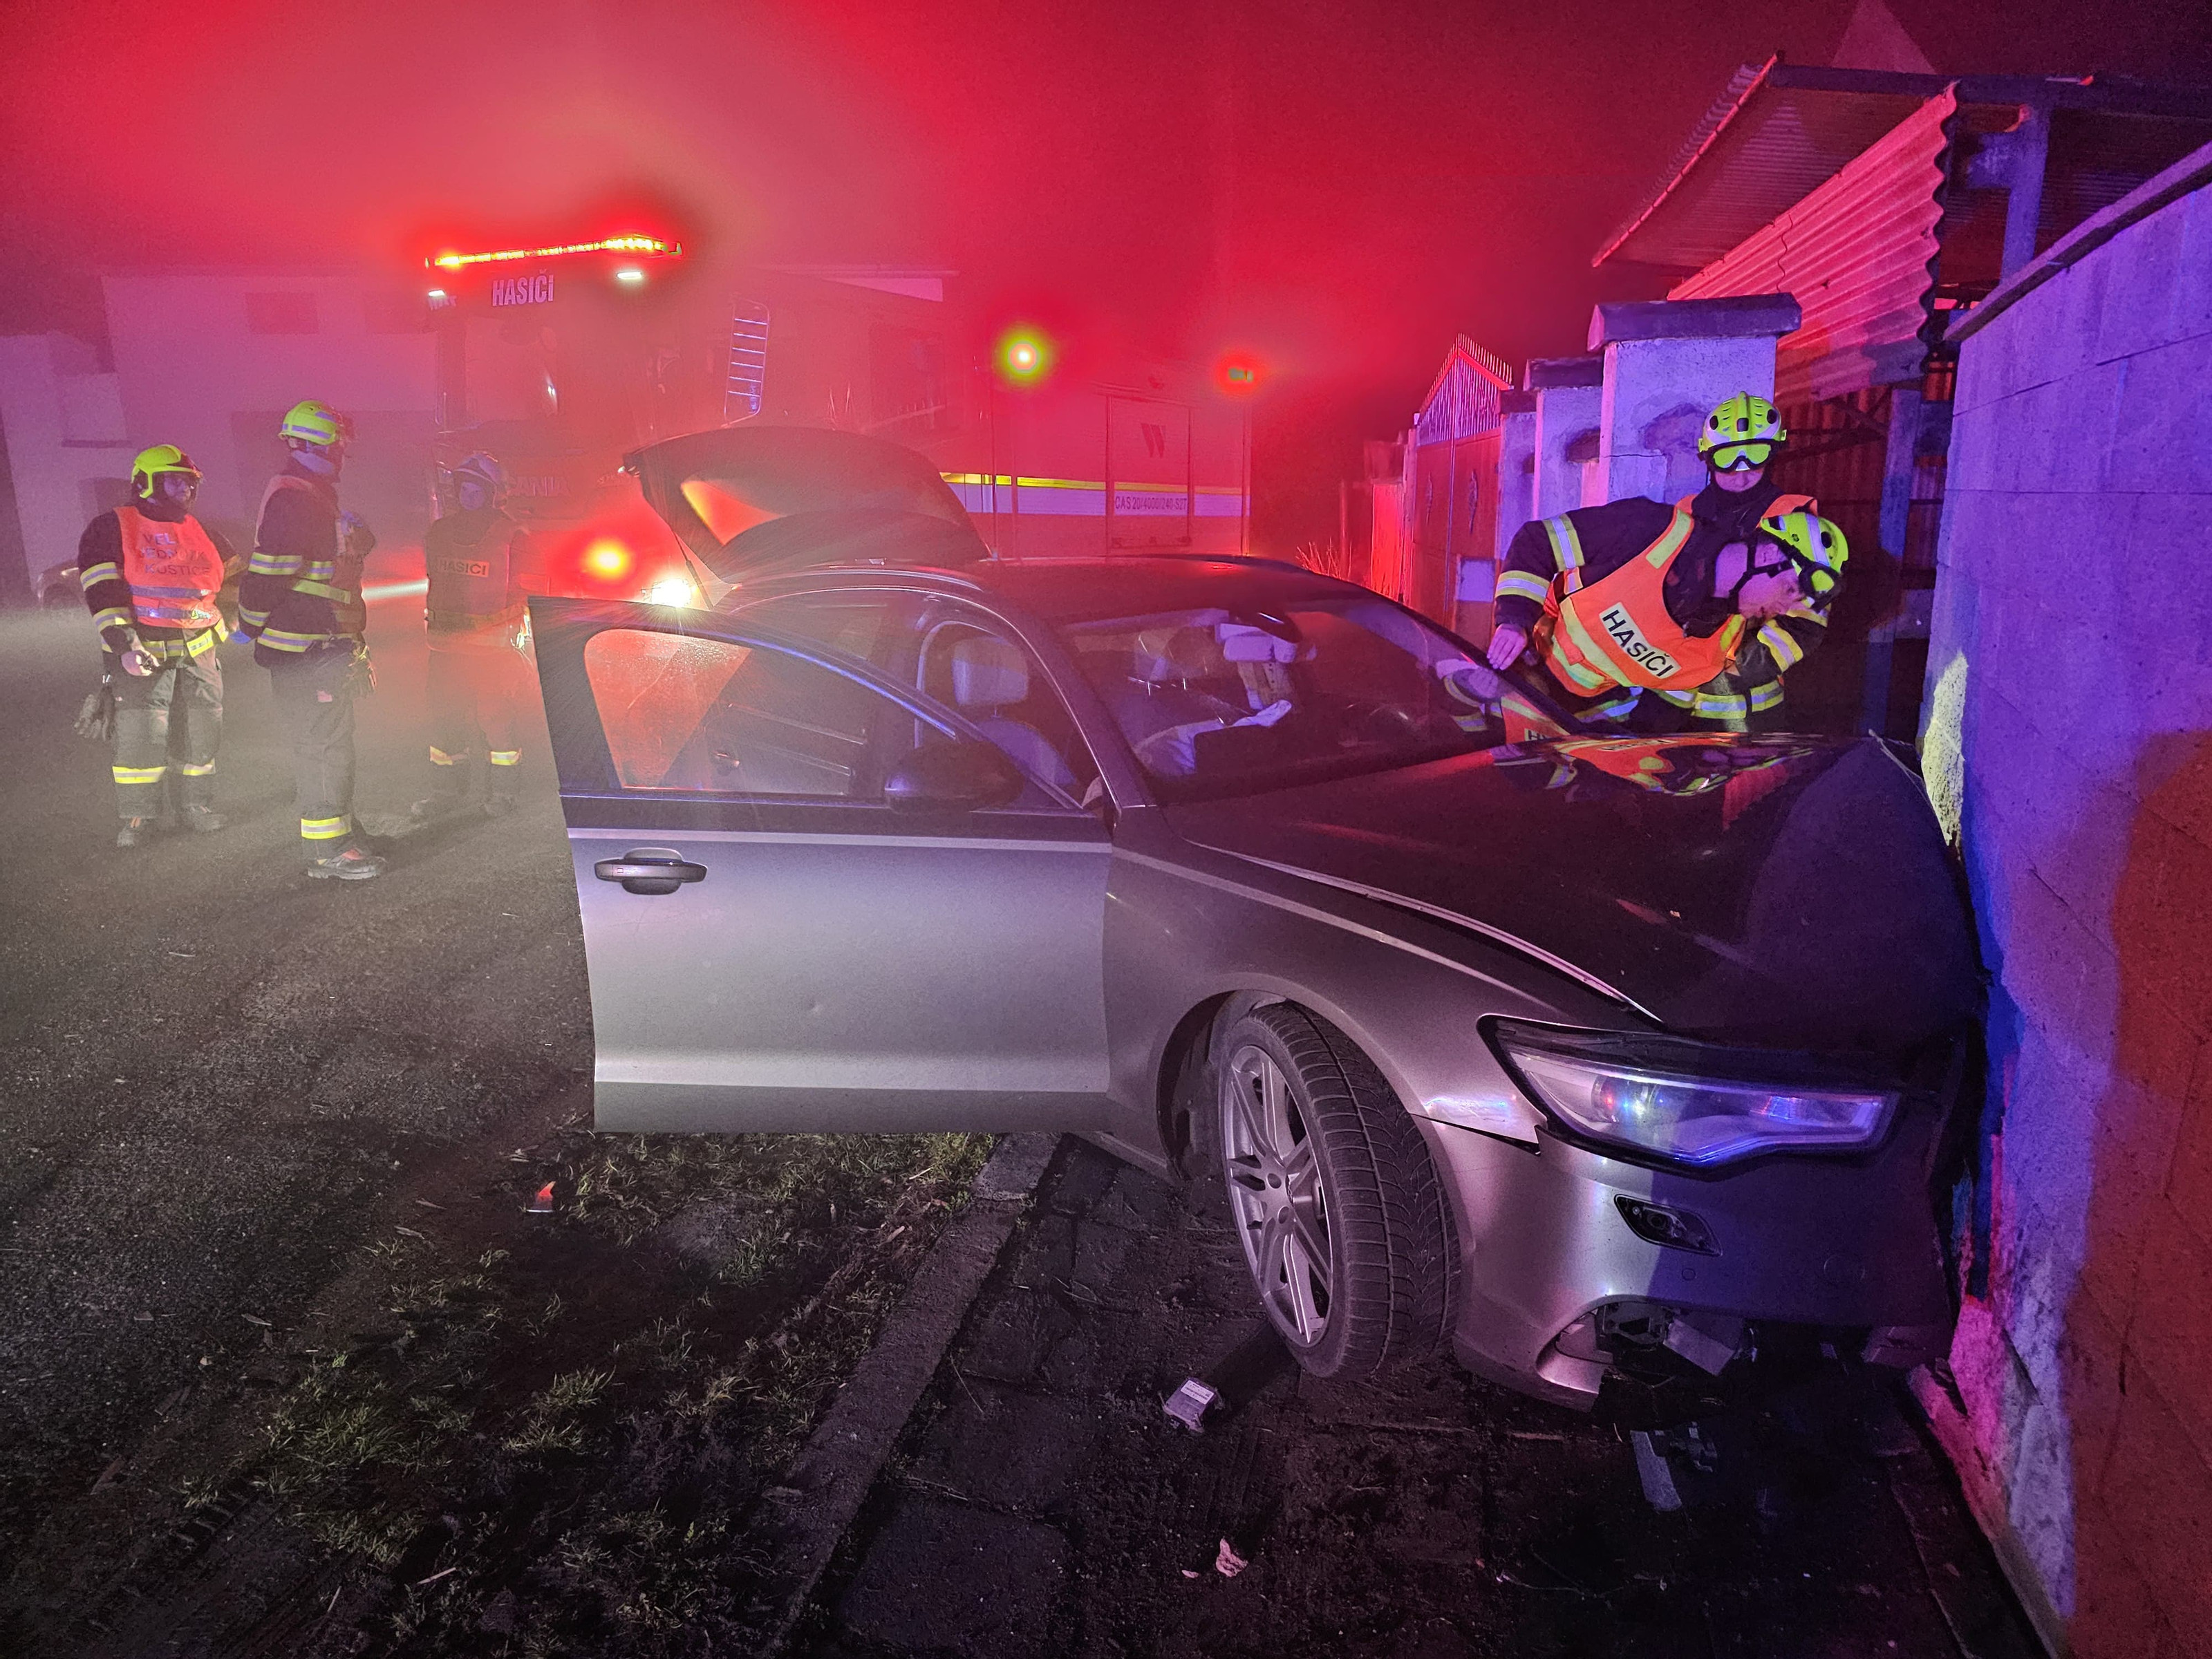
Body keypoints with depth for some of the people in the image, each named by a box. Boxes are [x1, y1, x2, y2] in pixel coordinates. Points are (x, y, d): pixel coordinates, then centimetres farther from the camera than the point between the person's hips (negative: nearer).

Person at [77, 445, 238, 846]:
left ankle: (196, 805, 19)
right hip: (142, 651, -5)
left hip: (199, 651, 5)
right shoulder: (111, 529, -2)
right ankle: (137, 816, 2)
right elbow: (102, 592, -10)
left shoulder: (200, 533, 15)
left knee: (201, 732, 6)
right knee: (140, 735, -8)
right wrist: (123, 644, -19)